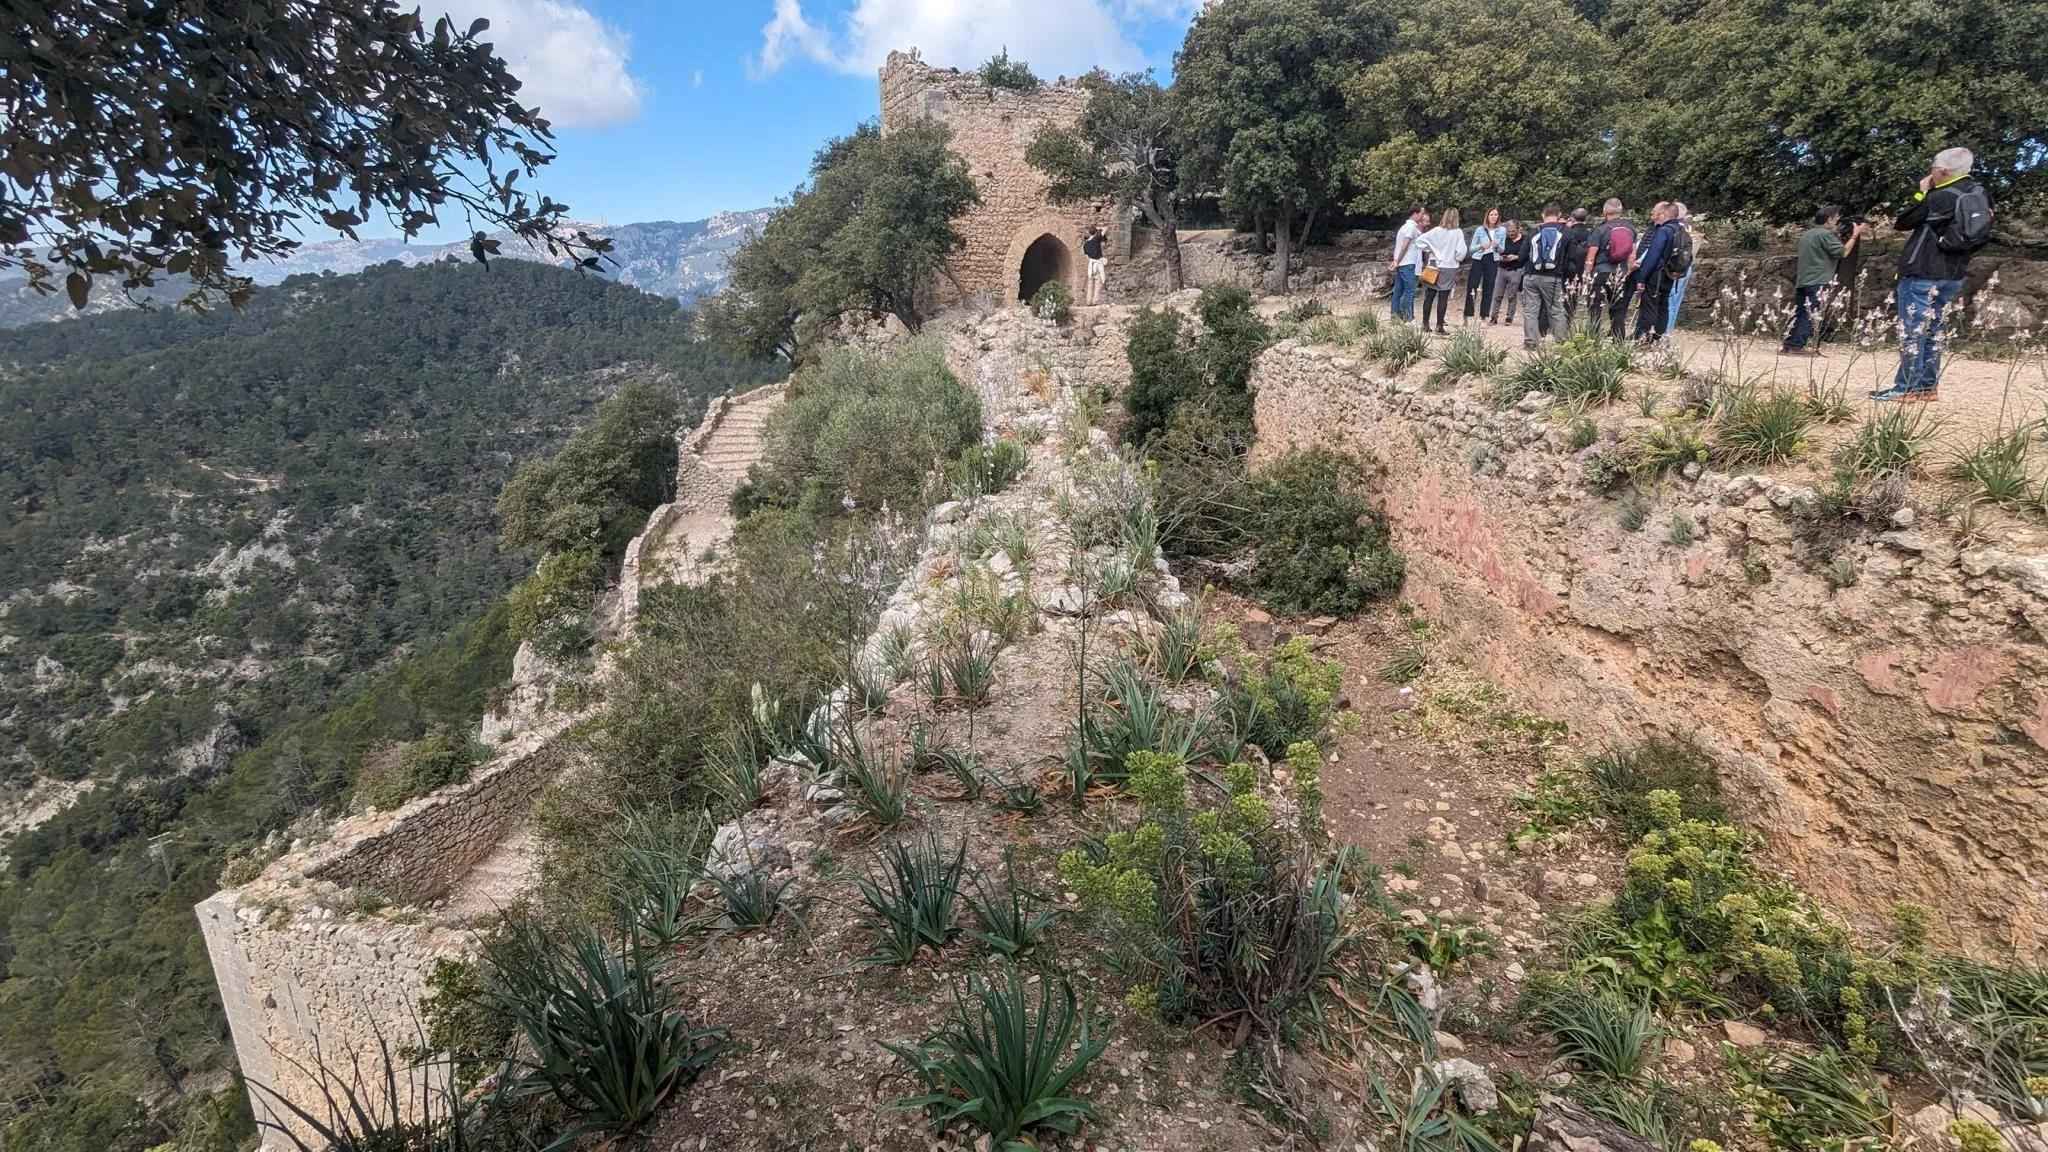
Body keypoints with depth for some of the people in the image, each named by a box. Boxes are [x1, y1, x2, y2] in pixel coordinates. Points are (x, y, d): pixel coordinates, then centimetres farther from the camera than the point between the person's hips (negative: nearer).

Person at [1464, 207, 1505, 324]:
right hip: (1478, 260, -2)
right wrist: (1481, 246, -16)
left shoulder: (1502, 231, 5)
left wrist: (1497, 246, -11)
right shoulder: (1480, 229, 0)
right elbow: (1471, 248, 3)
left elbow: (1502, 249, 11)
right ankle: (1467, 316, -2)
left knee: (1488, 290, 4)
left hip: (1493, 261, 2)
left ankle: (1483, 317, 10)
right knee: (1471, 288, -7)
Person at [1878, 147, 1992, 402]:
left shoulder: (1941, 198, -15)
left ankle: (1907, 389, -5)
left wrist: (1921, 193, 0)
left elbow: (1903, 222, -7)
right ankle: (1928, 387, 15)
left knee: (1912, 332, -5)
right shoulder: (1979, 195, 10)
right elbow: (1980, 236, 18)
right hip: (1952, 275, 8)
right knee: (1932, 331, 14)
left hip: (1922, 275, -8)